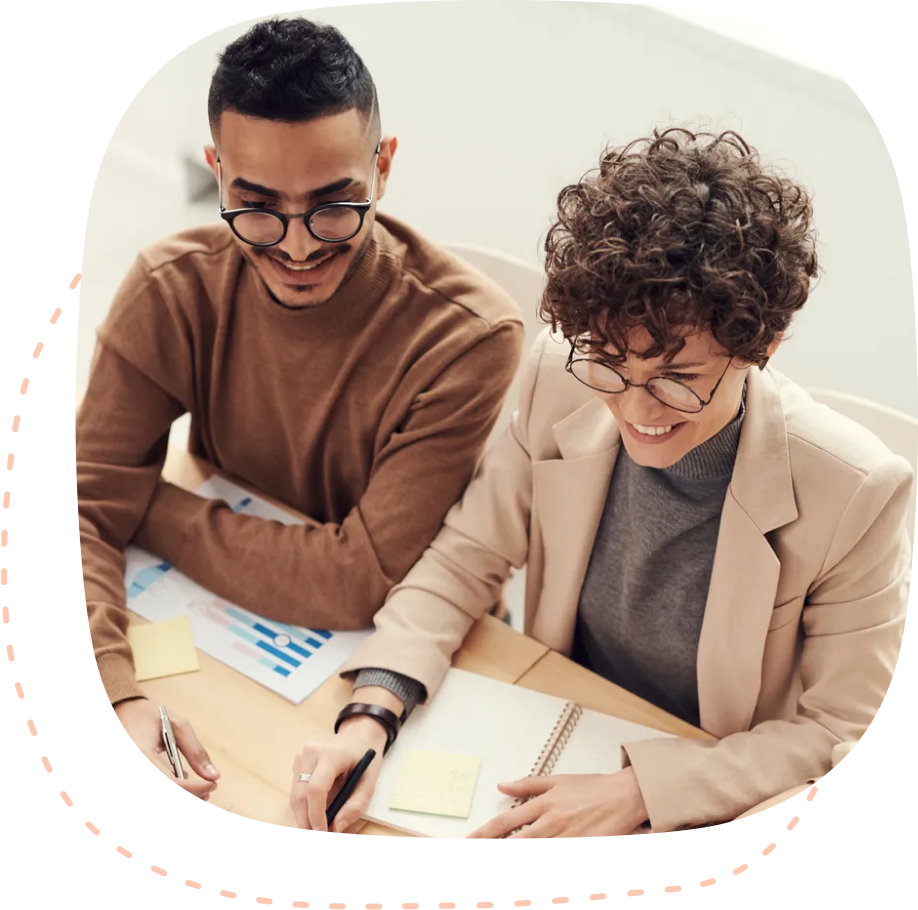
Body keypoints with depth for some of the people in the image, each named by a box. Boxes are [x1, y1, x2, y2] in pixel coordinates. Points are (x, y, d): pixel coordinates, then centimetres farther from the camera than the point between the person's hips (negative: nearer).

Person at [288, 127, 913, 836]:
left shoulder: (856, 494, -24)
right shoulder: (561, 383, -15)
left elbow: (843, 734, -13)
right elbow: (466, 559, -5)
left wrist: (641, 789, -24)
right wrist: (371, 717, -20)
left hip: (708, 807, -1)